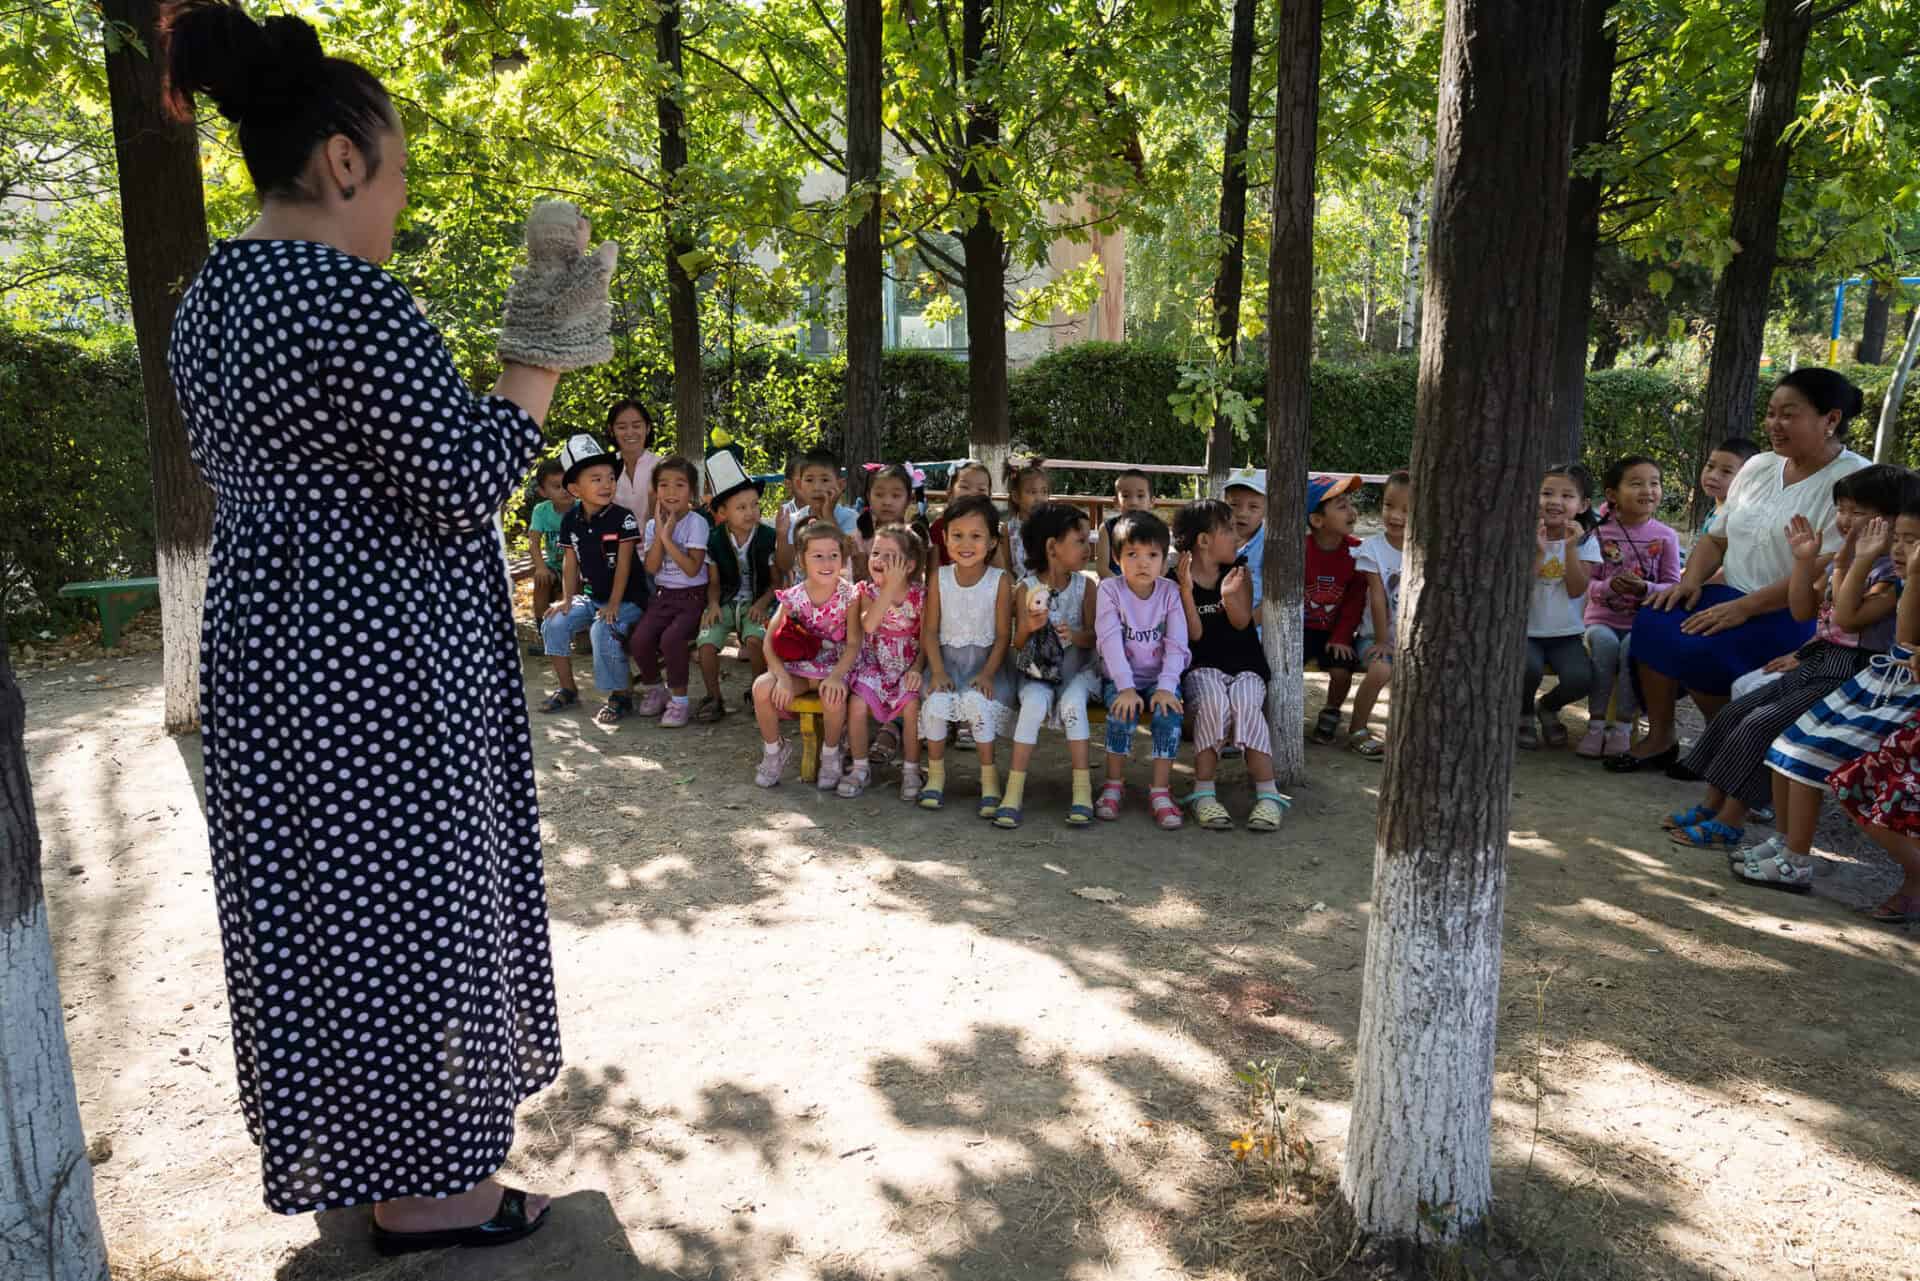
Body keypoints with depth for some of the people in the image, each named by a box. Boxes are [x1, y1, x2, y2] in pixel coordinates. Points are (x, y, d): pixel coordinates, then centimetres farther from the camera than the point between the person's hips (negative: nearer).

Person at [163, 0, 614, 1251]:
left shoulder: (211, 294, 10)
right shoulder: (349, 296, -20)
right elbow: (465, 481, -20)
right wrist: (545, 354, -11)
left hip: (267, 637, 10)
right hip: (382, 659, -10)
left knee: (311, 896, 19)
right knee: (404, 905, 3)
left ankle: (348, 1151, 38)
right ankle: (421, 1192, 20)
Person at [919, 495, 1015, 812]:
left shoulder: (999, 580, -6)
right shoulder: (940, 578, 0)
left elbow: (1002, 635, -4)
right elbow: (930, 630, 1)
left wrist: (987, 673, -16)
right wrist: (938, 670, -12)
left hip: (985, 660, -2)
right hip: (947, 658, 2)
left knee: (978, 702, -29)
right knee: (936, 703, -25)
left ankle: (989, 776, -10)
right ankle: (935, 773, -4)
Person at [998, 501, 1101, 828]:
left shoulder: (1085, 585, 0)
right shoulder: (1027, 588, -4)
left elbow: (1092, 637, -1)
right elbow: (1018, 644, -1)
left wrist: (1074, 635, -23)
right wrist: (1029, 627, -23)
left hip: (1076, 668, 1)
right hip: (1038, 670, -1)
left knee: (1073, 702, -30)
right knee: (1034, 703, -30)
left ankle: (1082, 790, -24)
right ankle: (1014, 791, -24)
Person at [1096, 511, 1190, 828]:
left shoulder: (1169, 592, -3)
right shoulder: (1110, 590, -8)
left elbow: (1176, 644, -8)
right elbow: (1110, 641, -17)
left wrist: (1165, 686, -22)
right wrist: (1126, 687, -27)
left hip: (1159, 677, 1)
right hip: (1121, 678, -1)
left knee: (1168, 710, -28)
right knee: (1124, 711, -30)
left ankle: (1160, 790, -17)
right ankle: (1114, 784, -11)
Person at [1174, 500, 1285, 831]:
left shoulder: (1239, 571, 10)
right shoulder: (1176, 581, 0)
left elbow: (1242, 622, -1)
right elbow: (1194, 634, -7)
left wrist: (1229, 595, -21)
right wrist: (1187, 589, -19)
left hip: (1245, 665, 2)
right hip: (1202, 668, -2)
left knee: (1246, 703, -31)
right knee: (1213, 702, -35)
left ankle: (1267, 793, -28)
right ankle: (1204, 792, -27)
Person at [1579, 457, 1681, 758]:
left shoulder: (1665, 537, 3)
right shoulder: (1600, 533, 1)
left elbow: (1673, 586, 1)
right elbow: (1588, 584, 0)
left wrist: (1646, 588, -20)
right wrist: (1609, 587, -23)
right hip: (1602, 619, 0)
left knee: (1633, 645, -32)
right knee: (1605, 642, -33)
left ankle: (1623, 726, -20)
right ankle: (1596, 723, -23)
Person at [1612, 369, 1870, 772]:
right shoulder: (1758, 467, 12)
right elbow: (1717, 538, 17)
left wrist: (1744, 607, -26)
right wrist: (1691, 580, -4)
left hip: (1796, 617, -7)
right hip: (1735, 601, 7)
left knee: (1699, 648, -29)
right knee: (1653, 620, -18)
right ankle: (1660, 737, -6)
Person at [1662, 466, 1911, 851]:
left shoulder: (1896, 570, -15)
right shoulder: (1839, 560, 11)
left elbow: (1848, 618, -24)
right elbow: (1803, 611, 13)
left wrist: (1845, 564, -20)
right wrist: (1805, 561, 4)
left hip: (1851, 675, -9)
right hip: (1817, 663, 9)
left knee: (1761, 725, -19)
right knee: (1735, 713, 1)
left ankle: (1729, 823, -12)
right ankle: (1712, 805, 6)